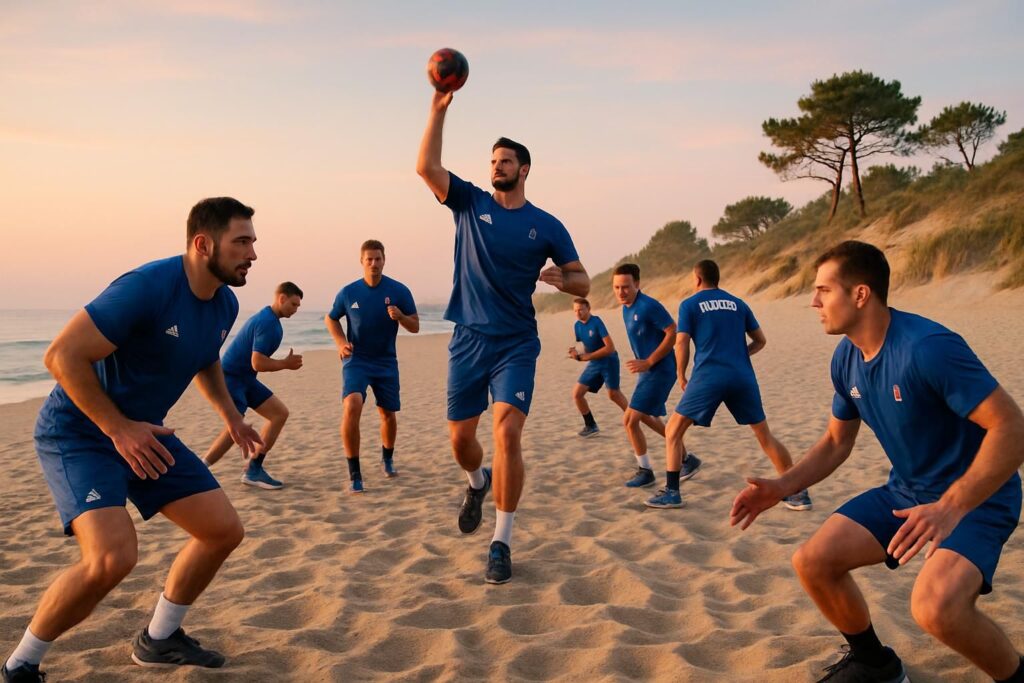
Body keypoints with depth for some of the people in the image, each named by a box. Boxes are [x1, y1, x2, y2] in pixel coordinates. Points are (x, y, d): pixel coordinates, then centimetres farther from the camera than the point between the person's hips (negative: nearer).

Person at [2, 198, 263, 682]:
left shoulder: (225, 305, 1)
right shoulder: (146, 288, -26)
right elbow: (62, 356, -25)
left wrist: (230, 415, 8)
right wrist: (118, 429, -23)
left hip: (143, 433, 8)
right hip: (77, 432, -8)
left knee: (224, 530, 5)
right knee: (113, 556, -27)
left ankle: (158, 640, 25)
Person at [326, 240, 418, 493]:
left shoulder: (399, 291, -7)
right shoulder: (348, 292, -4)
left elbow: (415, 327, -3)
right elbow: (330, 319, 12)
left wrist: (400, 317, -25)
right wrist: (341, 342, -7)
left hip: (386, 362, 1)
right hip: (356, 360, -1)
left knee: (388, 414, 11)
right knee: (351, 407, -24)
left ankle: (387, 459, 42)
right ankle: (354, 474, -17)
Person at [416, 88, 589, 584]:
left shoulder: (546, 225, 3)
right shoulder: (470, 203, 6)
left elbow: (582, 283, 5)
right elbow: (426, 167, -8)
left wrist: (561, 278, -17)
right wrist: (439, 110, -14)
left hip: (516, 345, -2)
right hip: (468, 340, 2)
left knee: (507, 435, -16)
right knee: (461, 438, 8)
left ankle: (501, 544, -5)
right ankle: (477, 485, 44)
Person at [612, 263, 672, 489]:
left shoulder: (648, 306, -20)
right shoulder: (626, 309, 8)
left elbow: (673, 332, -21)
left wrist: (648, 362, -20)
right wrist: (643, 363, 12)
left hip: (659, 371, -10)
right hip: (648, 371, 10)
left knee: (630, 420, -10)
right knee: (647, 417, 22)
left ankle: (645, 471, 7)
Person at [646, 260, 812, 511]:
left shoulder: (689, 305, 5)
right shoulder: (738, 304, 16)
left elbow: (681, 344, -3)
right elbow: (761, 340, 17)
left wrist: (681, 377, 10)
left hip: (709, 377, -4)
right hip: (743, 377, 4)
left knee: (673, 432, 8)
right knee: (765, 436, 14)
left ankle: (671, 492, 1)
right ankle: (798, 492, 12)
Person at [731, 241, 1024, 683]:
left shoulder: (928, 347, -27)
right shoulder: (846, 358, -2)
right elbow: (836, 443, 10)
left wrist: (949, 507, -37)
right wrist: (780, 488, -4)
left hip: (974, 498, -8)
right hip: (906, 492, 8)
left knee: (935, 608, -32)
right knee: (812, 562, -2)